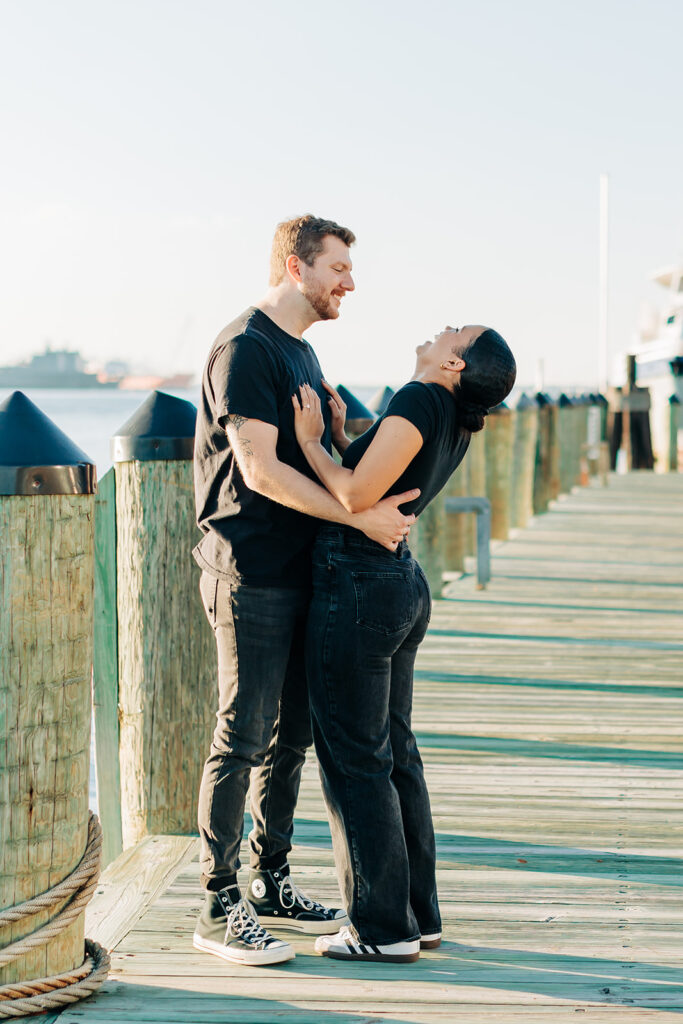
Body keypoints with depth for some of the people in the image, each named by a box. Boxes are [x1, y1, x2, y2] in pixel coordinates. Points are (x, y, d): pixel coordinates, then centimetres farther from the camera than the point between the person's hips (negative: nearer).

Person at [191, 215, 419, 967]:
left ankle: (270, 883, 23)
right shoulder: (245, 347, -13)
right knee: (243, 737, -6)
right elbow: (260, 469, -20)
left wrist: (378, 502, 12)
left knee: (289, 736, 13)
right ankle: (218, 907, 0)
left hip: (300, 573, 9)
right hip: (252, 574, -9)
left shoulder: (301, 351, 18)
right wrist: (360, 516, -20)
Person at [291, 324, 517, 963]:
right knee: (394, 754, 15)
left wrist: (310, 443, -10)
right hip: (401, 585, 9)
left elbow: (356, 497, -24)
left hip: (356, 591, -9)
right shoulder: (456, 425, 9)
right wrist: (340, 435, 9)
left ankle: (384, 929, 5)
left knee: (354, 760, -1)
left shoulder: (422, 400, -18)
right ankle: (418, 916, 22)